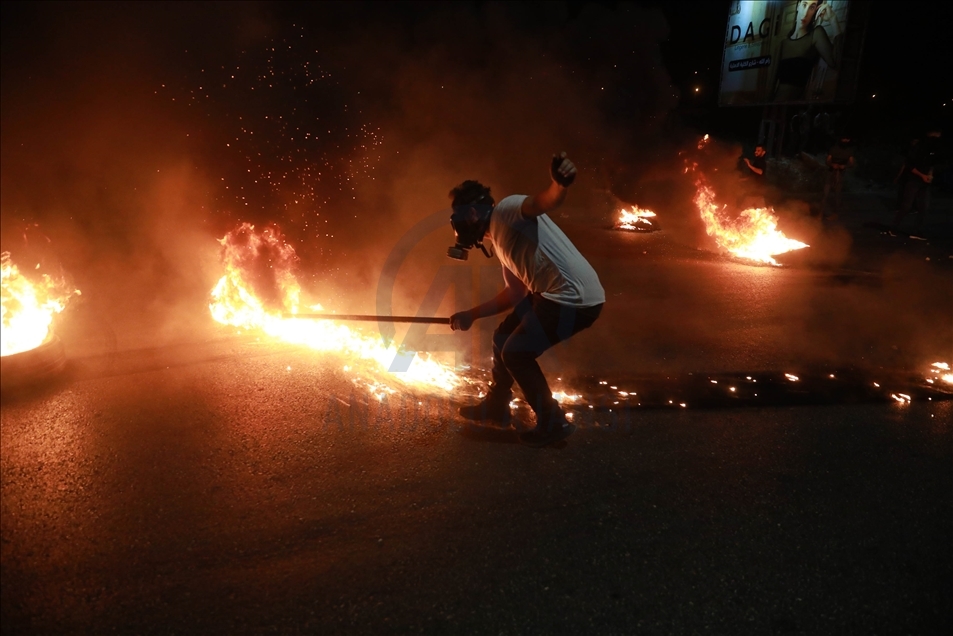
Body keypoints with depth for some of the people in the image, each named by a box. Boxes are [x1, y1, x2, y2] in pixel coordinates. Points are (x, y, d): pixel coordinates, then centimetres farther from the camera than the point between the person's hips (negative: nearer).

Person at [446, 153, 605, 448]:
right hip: (552, 294, 10)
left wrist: (559, 184, -54)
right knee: (503, 339, 19)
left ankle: (553, 423, 13)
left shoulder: (506, 210, -8)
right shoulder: (499, 243, 20)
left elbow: (541, 203, -30)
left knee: (516, 353, -2)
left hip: (574, 298, -10)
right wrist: (471, 314, 28)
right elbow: (515, 294, 23)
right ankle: (496, 405, 39)